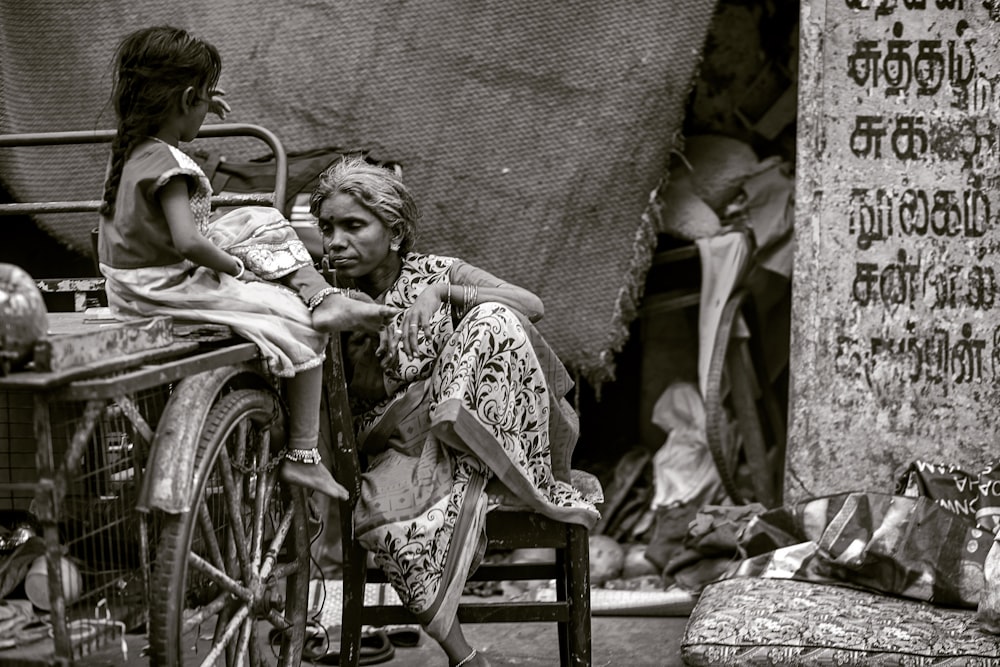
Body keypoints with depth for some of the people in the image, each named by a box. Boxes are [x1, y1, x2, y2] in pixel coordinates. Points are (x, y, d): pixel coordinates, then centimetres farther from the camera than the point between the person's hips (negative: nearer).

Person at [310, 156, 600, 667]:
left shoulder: (437, 272, 6)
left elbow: (532, 306, -10)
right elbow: (357, 407, 7)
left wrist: (443, 291, -21)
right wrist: (360, 366, -14)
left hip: (502, 431, 0)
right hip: (404, 446, 1)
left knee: (493, 320, -27)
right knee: (378, 507, -35)